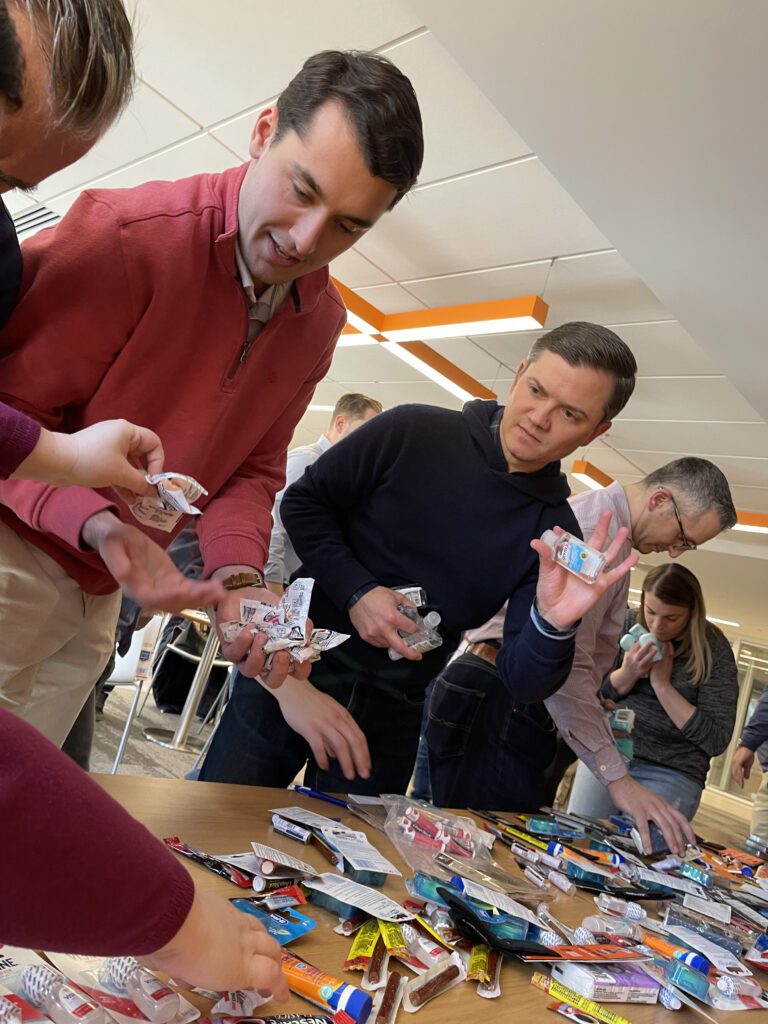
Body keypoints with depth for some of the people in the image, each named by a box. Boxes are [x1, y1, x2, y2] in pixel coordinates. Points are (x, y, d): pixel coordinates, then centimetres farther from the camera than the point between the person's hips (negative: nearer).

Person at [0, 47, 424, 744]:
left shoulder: (321, 321, 2)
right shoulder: (125, 234, -20)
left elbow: (252, 470, 4)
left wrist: (236, 576, -13)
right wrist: (103, 527, -31)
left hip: (96, 597, 6)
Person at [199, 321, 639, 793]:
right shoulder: (413, 431, -11)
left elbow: (524, 683, -11)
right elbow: (303, 501, -4)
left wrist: (554, 623, -33)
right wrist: (355, 591, -17)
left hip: (391, 713, 1)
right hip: (288, 672, 0)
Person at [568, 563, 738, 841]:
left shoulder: (713, 649, -9)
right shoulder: (629, 625, -2)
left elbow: (716, 740, -12)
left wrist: (662, 684, -18)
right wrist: (626, 674, -18)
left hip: (671, 773, -2)